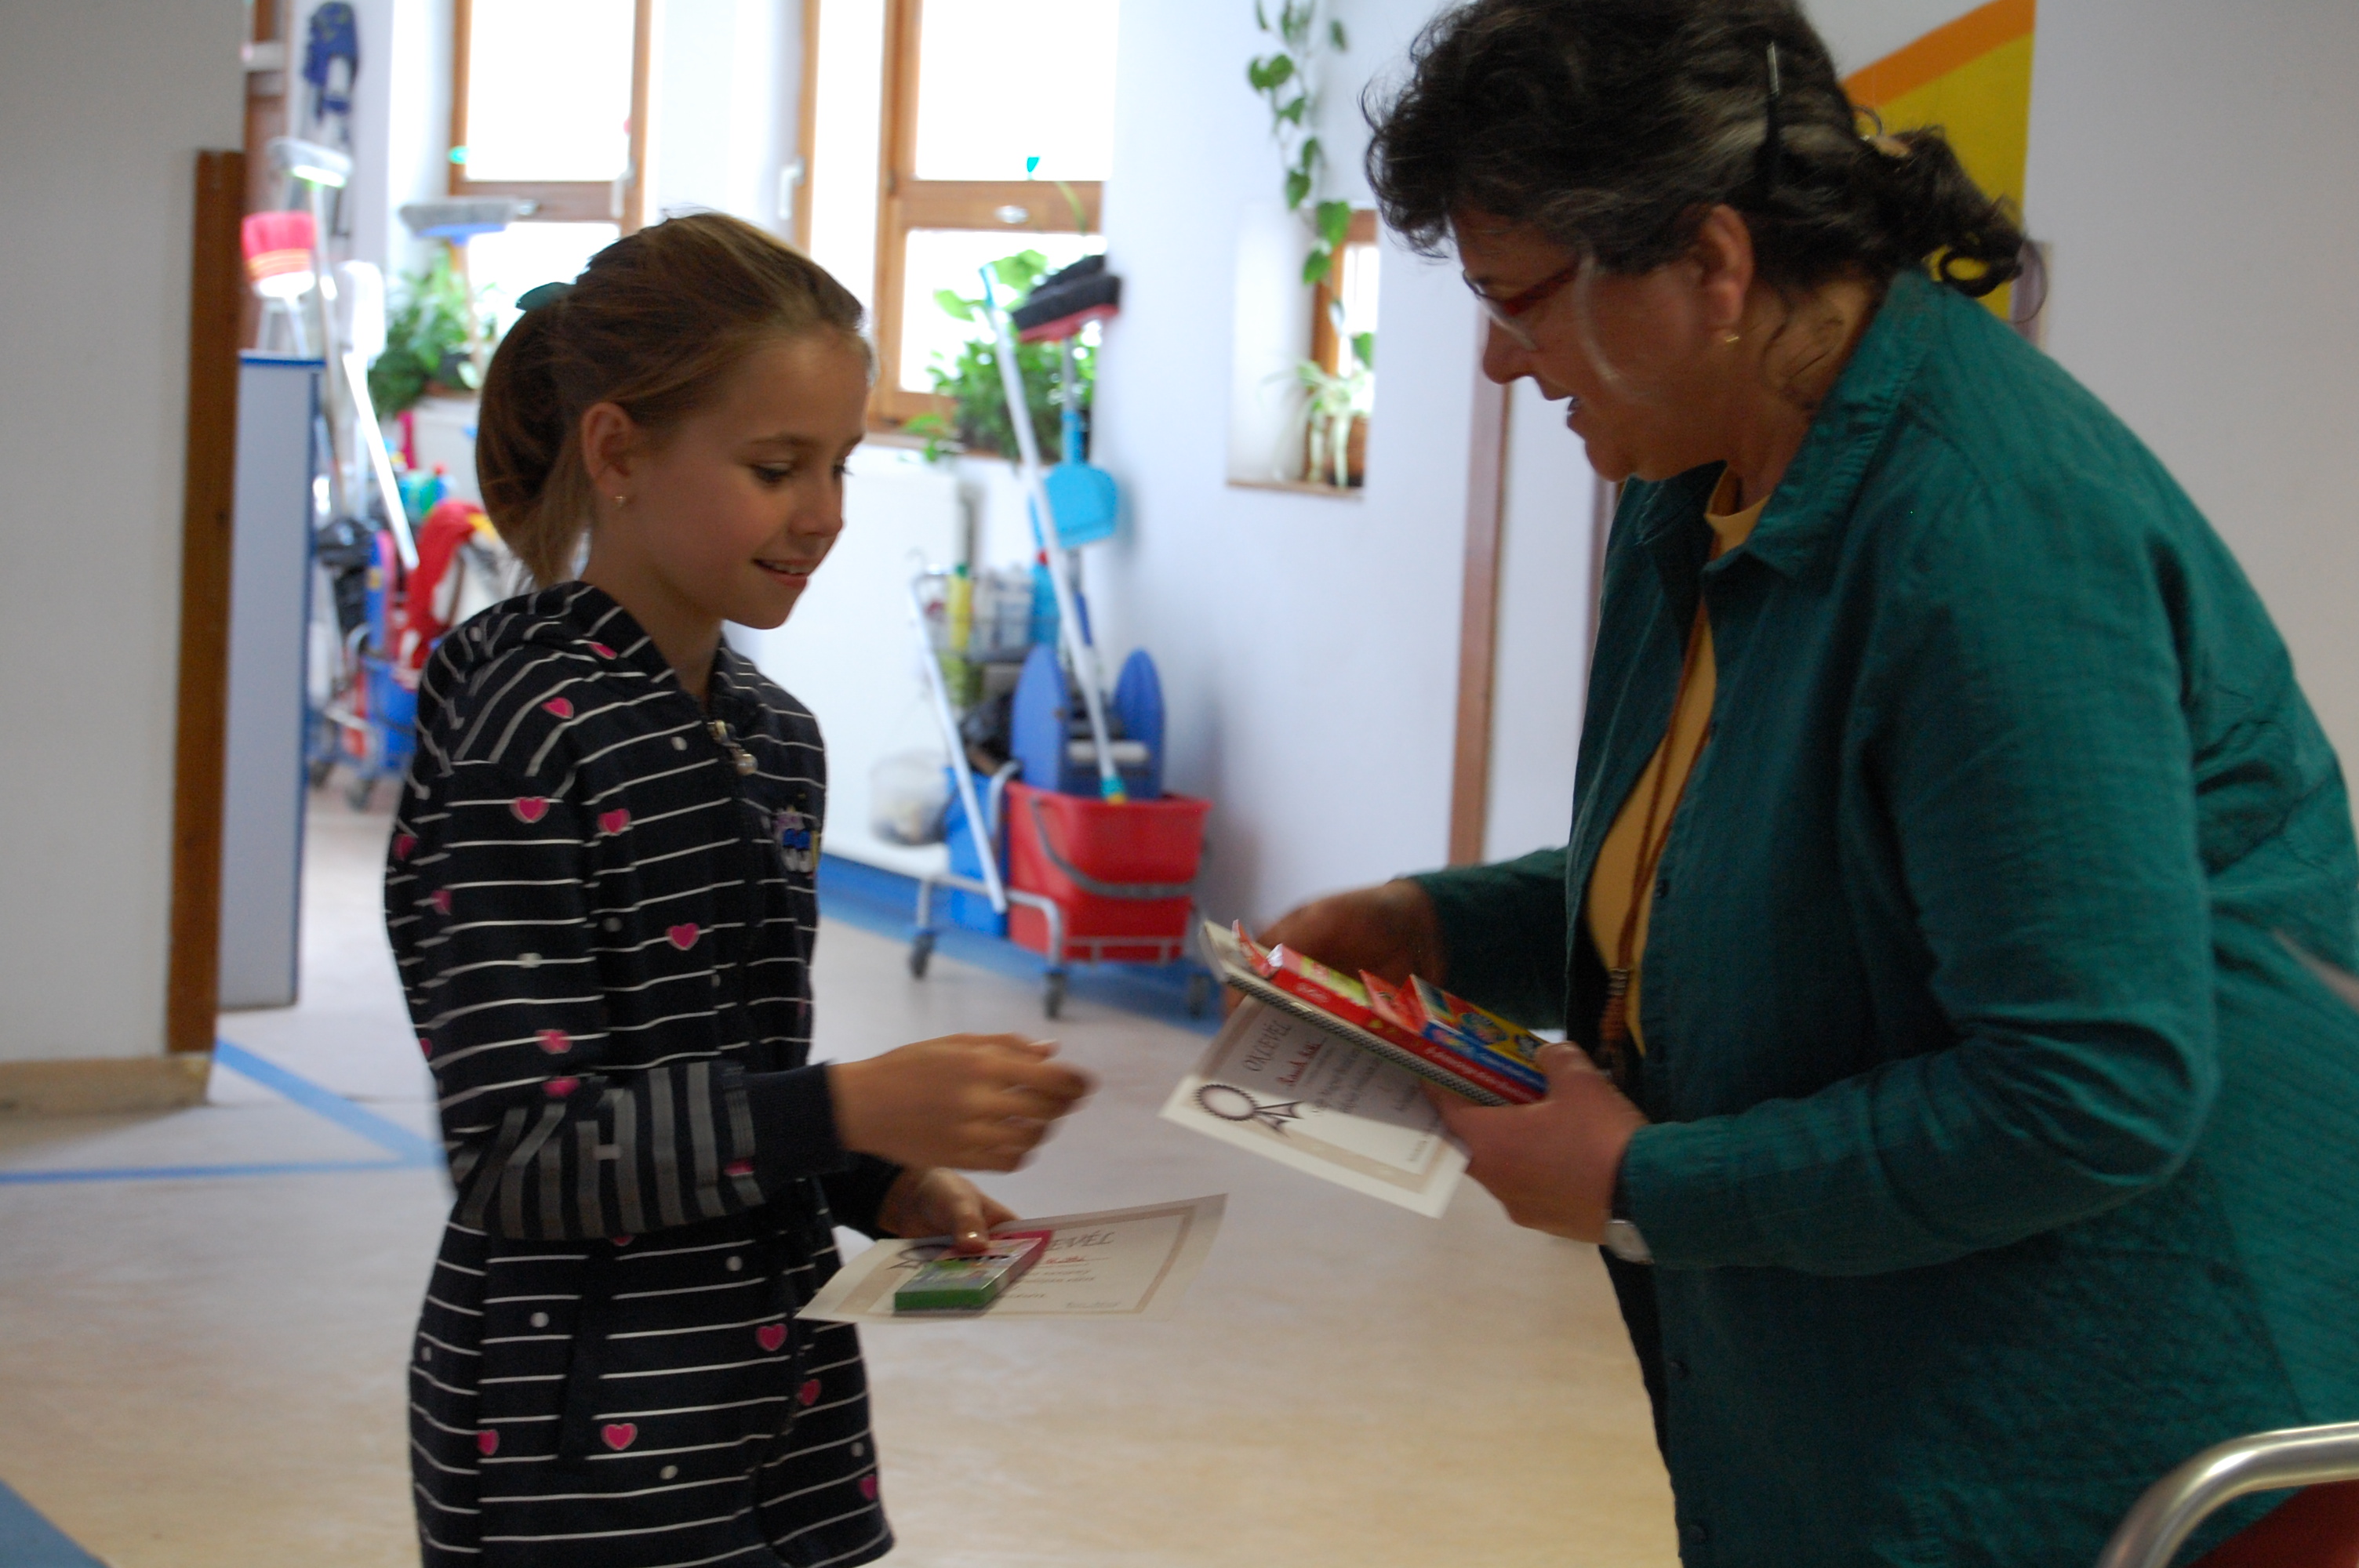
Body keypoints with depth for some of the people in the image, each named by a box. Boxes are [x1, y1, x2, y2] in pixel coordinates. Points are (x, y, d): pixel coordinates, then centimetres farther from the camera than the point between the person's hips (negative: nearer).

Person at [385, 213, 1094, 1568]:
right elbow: (521, 1159, -19)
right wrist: (850, 1109, -27)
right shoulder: (531, 733, -14)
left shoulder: (778, 738, 11)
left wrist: (881, 1186, 0)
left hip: (775, 1404, 7)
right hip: (589, 1454, -7)